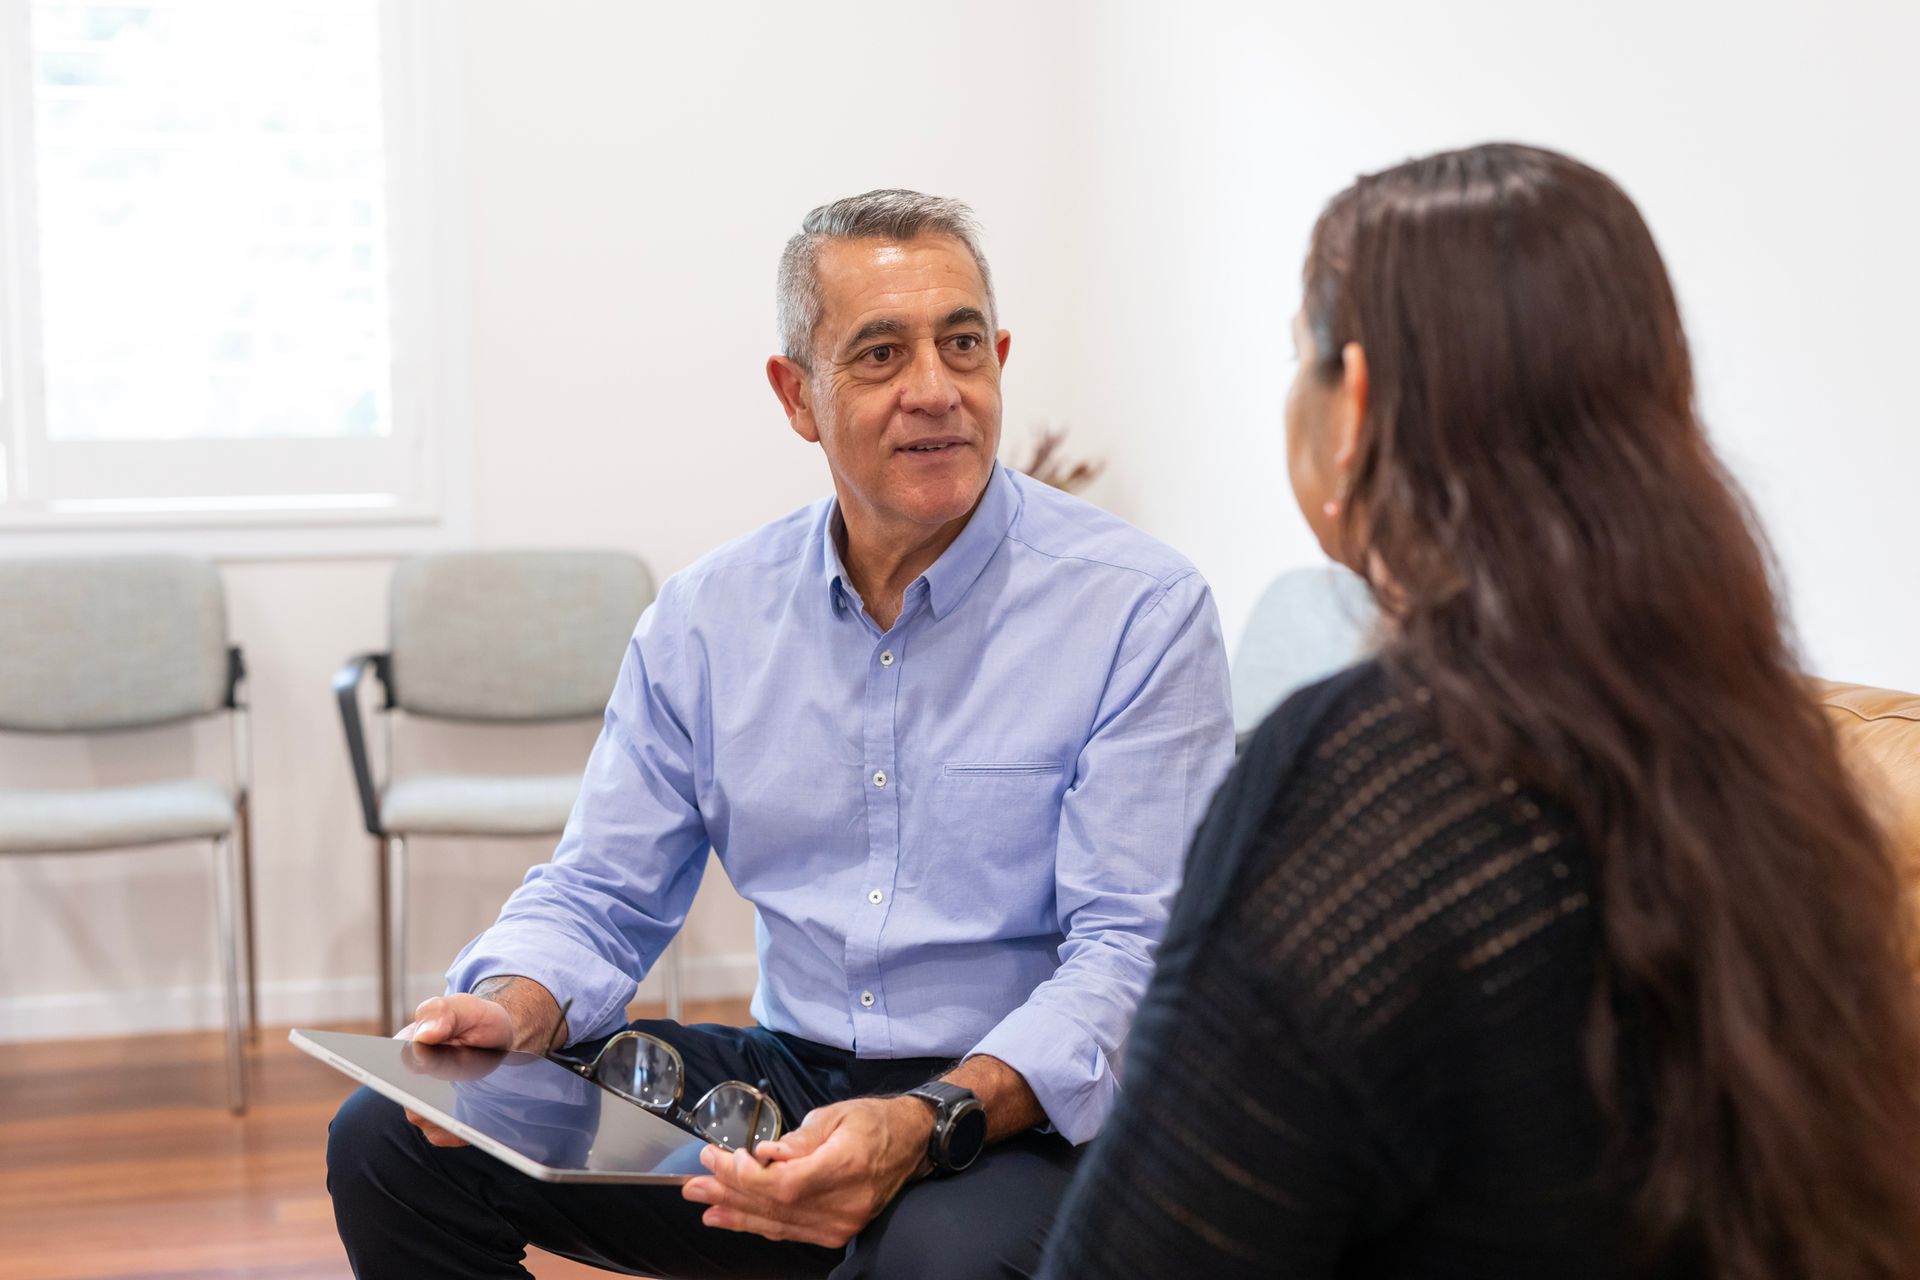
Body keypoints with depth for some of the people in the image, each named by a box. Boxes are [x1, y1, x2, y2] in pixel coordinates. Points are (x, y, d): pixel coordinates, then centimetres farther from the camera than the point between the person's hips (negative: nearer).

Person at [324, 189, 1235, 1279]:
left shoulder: (1142, 610, -9)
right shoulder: (706, 615, 6)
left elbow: (1134, 953, -15)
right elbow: (600, 894, 11)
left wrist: (931, 1125, -31)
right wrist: (518, 1011, -13)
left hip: (1027, 1108, -4)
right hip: (786, 1078, 5)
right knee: (389, 1141, -7)